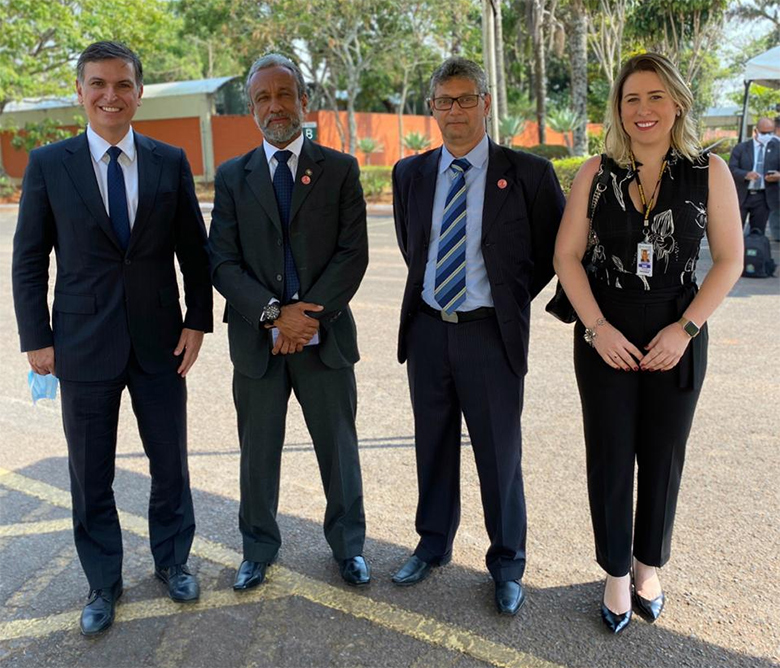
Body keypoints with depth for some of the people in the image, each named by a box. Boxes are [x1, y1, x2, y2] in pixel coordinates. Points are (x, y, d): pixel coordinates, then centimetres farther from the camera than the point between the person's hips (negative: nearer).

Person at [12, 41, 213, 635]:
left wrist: (197, 320, -2)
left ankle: (173, 561, 36)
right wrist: (37, 339, -4)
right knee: (90, 474, 10)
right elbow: (29, 260, 0)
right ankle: (104, 584, 30)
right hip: (84, 345, -1)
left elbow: (194, 249, 5)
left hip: (161, 341, 1)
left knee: (170, 462, 13)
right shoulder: (48, 164, -2)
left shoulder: (171, 161, 2)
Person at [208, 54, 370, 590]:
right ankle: (259, 549, 33)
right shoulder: (232, 177, 6)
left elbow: (353, 254, -5)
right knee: (258, 450, 13)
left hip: (325, 336, -1)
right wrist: (274, 315, -15)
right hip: (256, 339, 1)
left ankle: (349, 545, 31)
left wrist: (309, 314, -15)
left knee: (339, 446, 11)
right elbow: (223, 263, -2)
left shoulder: (340, 169, 3)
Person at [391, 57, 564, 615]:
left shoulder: (527, 174, -6)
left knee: (500, 454, 7)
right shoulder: (411, 174, 6)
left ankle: (507, 564, 27)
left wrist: (515, 296, 3)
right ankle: (433, 545, 37)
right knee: (433, 447, 16)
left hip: (490, 334, -3)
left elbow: (556, 248, 5)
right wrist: (428, 287, 12)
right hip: (427, 331, 4)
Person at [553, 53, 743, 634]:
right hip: (605, 335, 0)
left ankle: (650, 567, 32)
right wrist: (598, 328, -11)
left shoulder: (709, 172, -3)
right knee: (609, 456, 7)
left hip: (677, 335, 0)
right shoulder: (596, 175, -1)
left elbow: (729, 260, -3)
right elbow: (568, 256, -2)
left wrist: (684, 329, -12)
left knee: (663, 456, 11)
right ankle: (617, 574, 25)